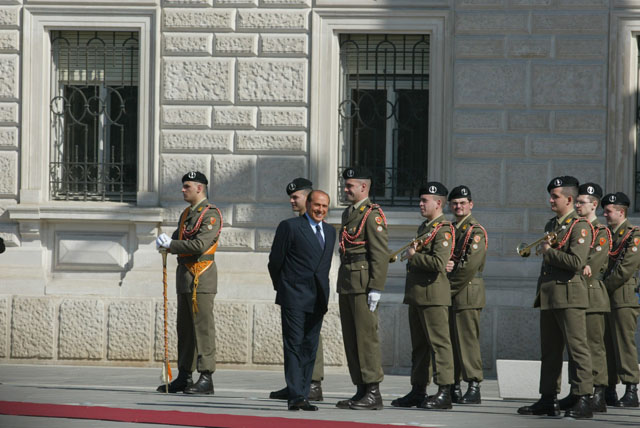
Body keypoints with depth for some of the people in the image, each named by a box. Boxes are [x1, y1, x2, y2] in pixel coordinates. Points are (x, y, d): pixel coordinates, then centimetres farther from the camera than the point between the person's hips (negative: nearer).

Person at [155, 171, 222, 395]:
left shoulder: (211, 214, -10)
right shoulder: (186, 214, 19)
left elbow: (201, 244, -21)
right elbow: (178, 238, 21)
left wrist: (171, 245, -15)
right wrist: (166, 241, -2)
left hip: (201, 277, -9)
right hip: (184, 275, 9)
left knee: (203, 327, -9)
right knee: (184, 327, 10)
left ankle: (206, 378, -9)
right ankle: (184, 377, 14)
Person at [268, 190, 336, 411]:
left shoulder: (330, 232, 16)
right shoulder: (289, 227, -3)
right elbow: (275, 261, 1)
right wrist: (282, 288, 9)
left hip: (317, 299, 6)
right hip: (294, 298, -6)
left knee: (310, 349, 5)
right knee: (294, 346, -9)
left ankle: (302, 396, 8)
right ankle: (296, 396, -13)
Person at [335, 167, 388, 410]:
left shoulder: (372, 215, -10)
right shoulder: (348, 214, 19)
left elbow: (380, 254, -15)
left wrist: (375, 288, -20)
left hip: (363, 284, -10)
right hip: (346, 284, 10)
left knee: (366, 336, -8)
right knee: (351, 338, 9)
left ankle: (373, 393, -6)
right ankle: (361, 391, 14)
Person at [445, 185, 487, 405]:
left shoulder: (476, 231, -7)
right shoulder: (450, 229, 18)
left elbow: (470, 265, -17)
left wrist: (450, 287, -13)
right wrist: (444, 265, -7)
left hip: (467, 292, -8)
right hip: (450, 295, 8)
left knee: (467, 339, -9)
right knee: (450, 340, 8)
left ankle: (474, 388, -8)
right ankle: (454, 388, 13)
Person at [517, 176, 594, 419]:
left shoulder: (580, 227, -8)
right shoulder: (551, 226, 19)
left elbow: (576, 261, -20)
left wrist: (548, 252, -10)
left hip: (569, 295, -9)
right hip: (548, 296, 9)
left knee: (577, 348, -9)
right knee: (549, 350, 10)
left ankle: (583, 401, -10)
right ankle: (549, 400, 14)